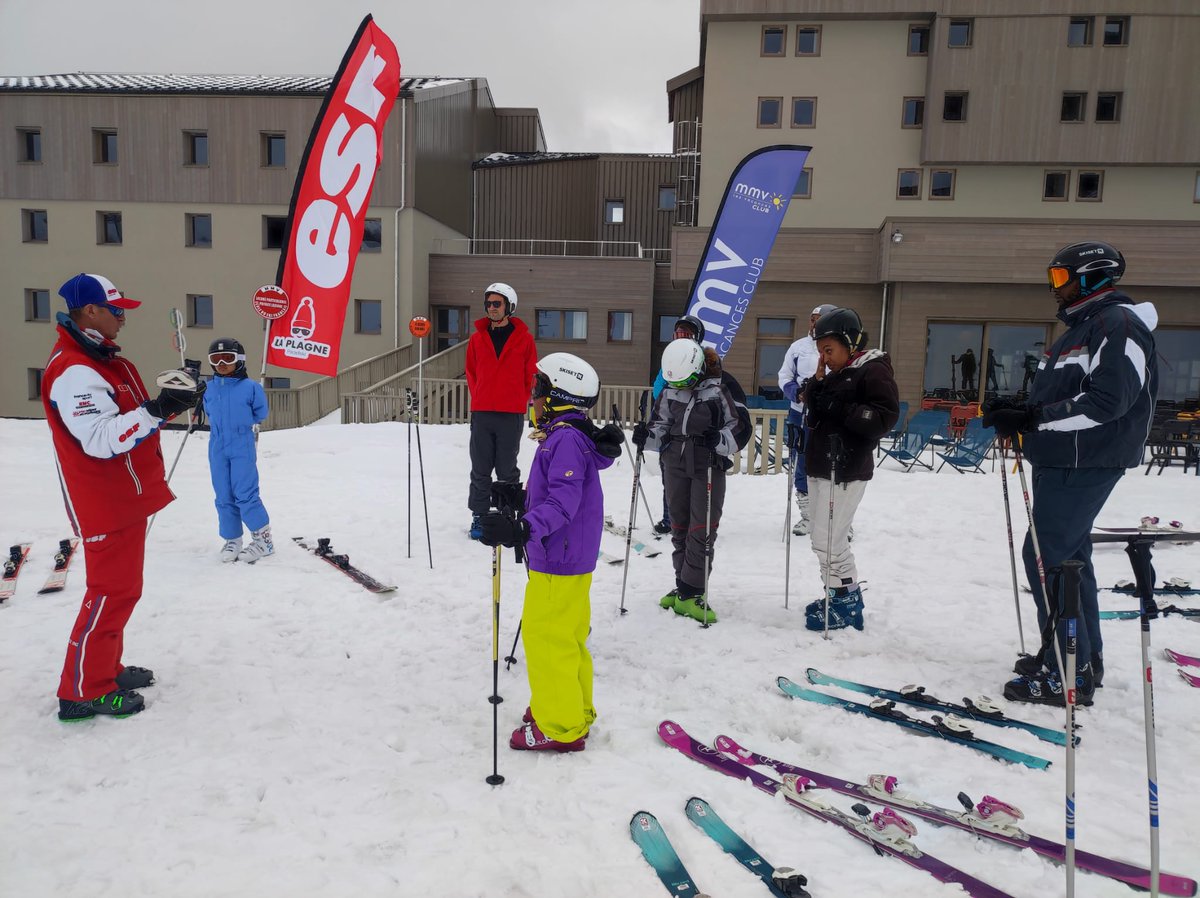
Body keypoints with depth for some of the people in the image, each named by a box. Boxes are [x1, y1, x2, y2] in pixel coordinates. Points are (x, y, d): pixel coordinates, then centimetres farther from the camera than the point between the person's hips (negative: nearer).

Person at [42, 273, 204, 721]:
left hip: (126, 496, 10)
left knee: (121, 587, 18)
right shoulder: (73, 372, -21)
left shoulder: (101, 357, 12)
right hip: (105, 503, -10)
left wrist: (176, 396, 5)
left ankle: (106, 670, 32)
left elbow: (130, 412, 20)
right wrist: (159, 408, -38)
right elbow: (101, 439, -30)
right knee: (112, 592, -3)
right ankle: (82, 691, 10)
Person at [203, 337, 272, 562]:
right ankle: (232, 541, 19)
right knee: (224, 498, 8)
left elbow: (260, 414, 5)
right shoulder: (209, 389, 6)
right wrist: (223, 426, 15)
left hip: (242, 449, -5)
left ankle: (263, 538, 3)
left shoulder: (250, 387, -7)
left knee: (245, 495, -8)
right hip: (217, 449, 5)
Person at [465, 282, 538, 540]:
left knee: (507, 470, 5)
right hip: (481, 413, 2)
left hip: (511, 415, -2)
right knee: (480, 470, 6)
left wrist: (519, 401, 2)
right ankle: (479, 517, 15)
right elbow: (471, 372, 16)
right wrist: (480, 398, 8)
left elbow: (531, 375, 4)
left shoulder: (524, 338, 0)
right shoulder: (478, 338, 7)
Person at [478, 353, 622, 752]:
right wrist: (517, 498, 33)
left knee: (546, 640, -1)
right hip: (573, 560, 11)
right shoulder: (569, 437, 12)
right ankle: (574, 710, 36)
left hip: (558, 562, -10)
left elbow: (563, 501, -30)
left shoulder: (565, 439, -20)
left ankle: (560, 728, 11)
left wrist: (523, 528, -42)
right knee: (568, 638, 21)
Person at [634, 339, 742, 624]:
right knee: (679, 526, 10)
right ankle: (684, 587, 22)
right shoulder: (670, 391, 4)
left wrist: (720, 440, -26)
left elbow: (739, 426, -7)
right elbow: (661, 425, 13)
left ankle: (690, 594, -1)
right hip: (676, 465, 5)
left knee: (702, 529, -6)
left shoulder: (720, 389, -9)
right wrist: (646, 436, -7)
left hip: (708, 468, -5)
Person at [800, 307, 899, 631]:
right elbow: (812, 405, 15)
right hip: (821, 467, 9)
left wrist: (840, 409, -24)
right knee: (825, 539, 12)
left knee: (827, 541, -9)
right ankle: (840, 597, 23)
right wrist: (818, 379, 1)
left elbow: (886, 417, -19)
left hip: (846, 471, -9)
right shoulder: (835, 373, 18)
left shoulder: (873, 371, -9)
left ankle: (846, 606, 3)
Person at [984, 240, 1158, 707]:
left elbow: (1107, 399, -24)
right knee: (1068, 554, 15)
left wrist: (1031, 418, -25)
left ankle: (1068, 674, -1)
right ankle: (1084, 657, 27)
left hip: (1086, 463, -10)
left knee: (1046, 556, -10)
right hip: (1061, 460, 10)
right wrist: (1018, 411, 4)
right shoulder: (1081, 326, 19)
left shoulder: (1119, 323, -13)